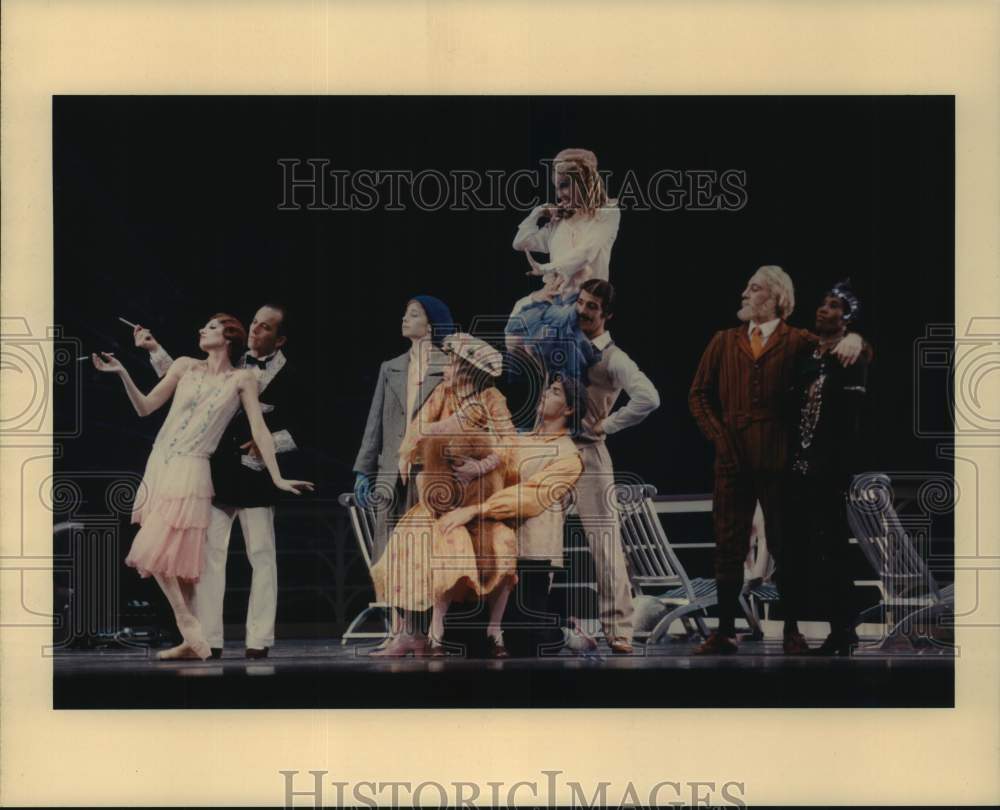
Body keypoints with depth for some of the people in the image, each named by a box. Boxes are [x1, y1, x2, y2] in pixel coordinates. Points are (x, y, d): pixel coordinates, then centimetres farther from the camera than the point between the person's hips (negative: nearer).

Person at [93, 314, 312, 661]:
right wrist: (122, 374, -3)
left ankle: (188, 623, -4)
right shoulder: (186, 366, 9)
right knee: (174, 559, 4)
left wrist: (277, 478, -6)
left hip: (190, 472, -5)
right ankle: (192, 639, 8)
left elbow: (259, 429, -1)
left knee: (155, 551, -15)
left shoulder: (241, 379, 1)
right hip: (158, 466, 5)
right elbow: (145, 407, 10)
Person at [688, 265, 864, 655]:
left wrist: (853, 339, -25)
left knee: (784, 547, 3)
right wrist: (717, 433, 1)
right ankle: (725, 630, 10)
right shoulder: (723, 342, 14)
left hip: (778, 462, -3)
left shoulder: (797, 341, 6)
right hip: (733, 459, 3)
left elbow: (840, 350, -2)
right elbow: (699, 393, 13)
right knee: (728, 548, 4)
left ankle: (792, 632, 11)